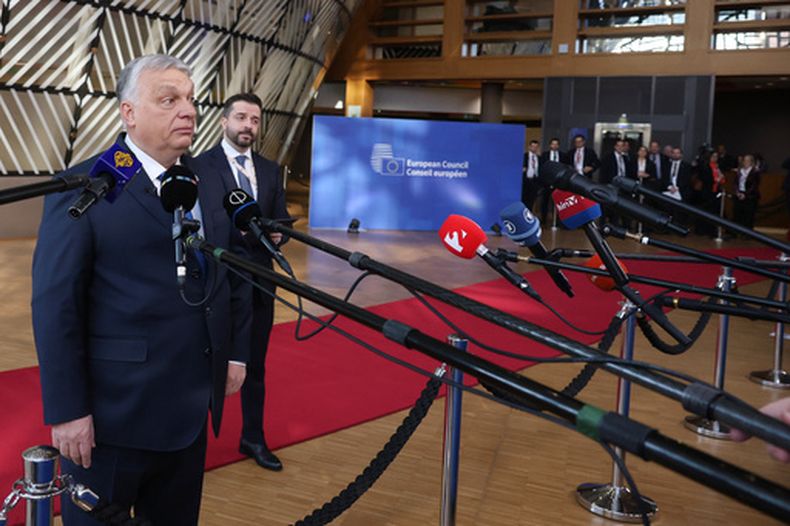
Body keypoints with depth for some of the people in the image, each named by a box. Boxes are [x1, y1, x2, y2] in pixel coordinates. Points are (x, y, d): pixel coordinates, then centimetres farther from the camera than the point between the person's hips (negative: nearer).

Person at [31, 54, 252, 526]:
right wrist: (67, 410, -15)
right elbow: (55, 305, -14)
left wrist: (237, 351, 9)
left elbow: (236, 270, 12)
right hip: (114, 410, -5)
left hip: (191, 406, 6)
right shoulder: (83, 188, -11)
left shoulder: (209, 182, 7)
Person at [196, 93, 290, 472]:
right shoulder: (201, 166, -5)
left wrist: (278, 234, -13)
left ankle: (253, 438, 28)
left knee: (254, 364, 14)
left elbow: (282, 221, 9)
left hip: (258, 281, 5)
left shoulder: (270, 171, 10)